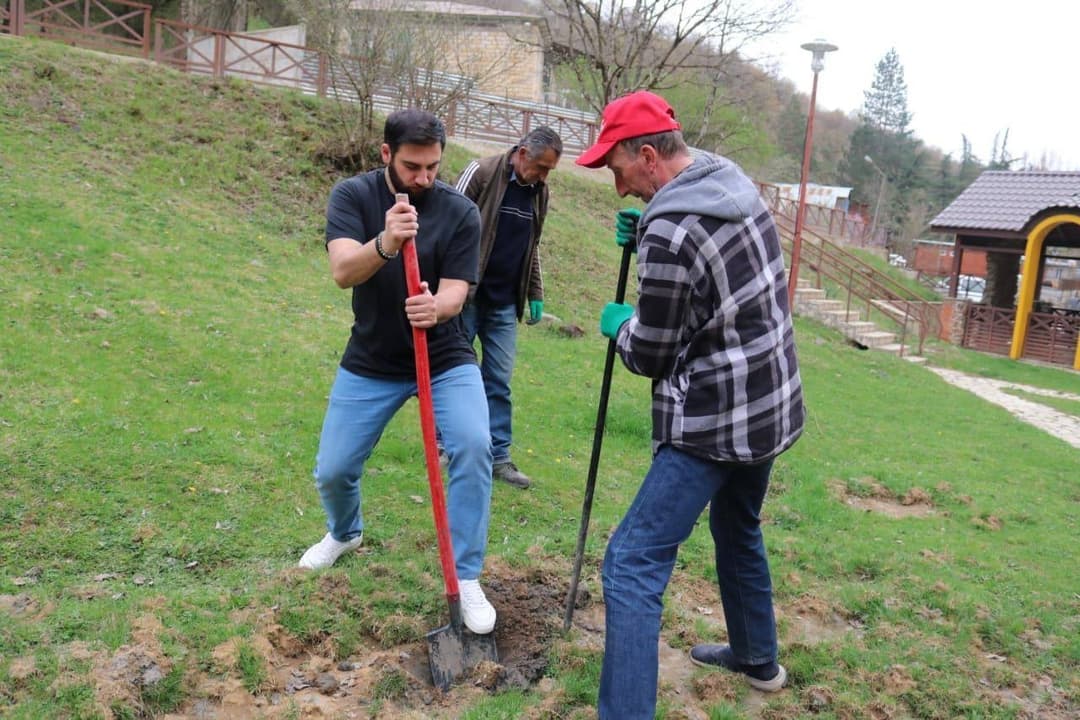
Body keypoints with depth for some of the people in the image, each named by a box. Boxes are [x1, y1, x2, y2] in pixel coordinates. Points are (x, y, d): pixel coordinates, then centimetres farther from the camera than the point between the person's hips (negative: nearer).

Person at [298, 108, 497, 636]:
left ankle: (466, 578, -6)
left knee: (474, 447, -24)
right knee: (332, 471, 5)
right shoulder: (352, 195, -11)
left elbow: (453, 294, -20)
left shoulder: (460, 212, -13)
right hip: (370, 363, 1)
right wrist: (383, 245, -49)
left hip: (444, 358, -1)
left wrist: (434, 308, -45)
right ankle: (345, 533, 42)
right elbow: (343, 271, -28)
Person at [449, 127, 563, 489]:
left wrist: (535, 295, 16)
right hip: (466, 297, -5)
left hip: (505, 304, 5)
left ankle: (498, 456, 14)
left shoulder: (539, 192, 9)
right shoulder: (481, 172, -10)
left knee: (499, 381, 6)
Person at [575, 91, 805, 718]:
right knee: (739, 532, 28)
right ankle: (758, 658, 47)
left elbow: (651, 356, -15)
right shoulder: (735, 182, 4)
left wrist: (619, 324, 5)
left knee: (633, 564, -7)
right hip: (771, 407, 10)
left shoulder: (670, 229, -23)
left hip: (714, 424, -10)